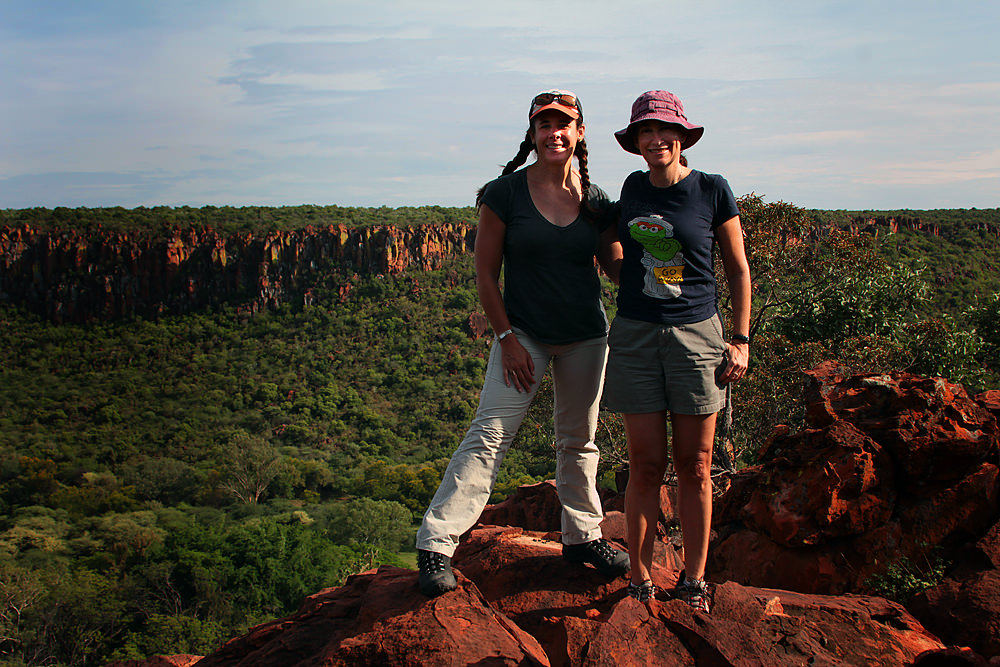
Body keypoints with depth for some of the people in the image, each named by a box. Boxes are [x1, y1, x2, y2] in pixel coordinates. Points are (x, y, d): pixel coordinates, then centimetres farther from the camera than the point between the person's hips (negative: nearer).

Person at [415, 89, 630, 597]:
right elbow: (485, 273, -5)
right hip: (523, 333, -4)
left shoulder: (596, 202, 3)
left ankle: (581, 535, 32)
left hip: (585, 336, 4)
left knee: (579, 440, 14)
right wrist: (506, 338, -11)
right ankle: (435, 545, -10)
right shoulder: (505, 194, -7)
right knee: (490, 434, -13)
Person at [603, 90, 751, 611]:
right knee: (646, 466, 1)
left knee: (694, 466, 3)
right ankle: (640, 581, 11)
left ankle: (694, 579, 16)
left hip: (697, 334, -2)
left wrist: (740, 341, 0)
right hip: (635, 336, 2)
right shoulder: (633, 188, 8)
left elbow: (738, 269, 4)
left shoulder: (712, 190, -1)